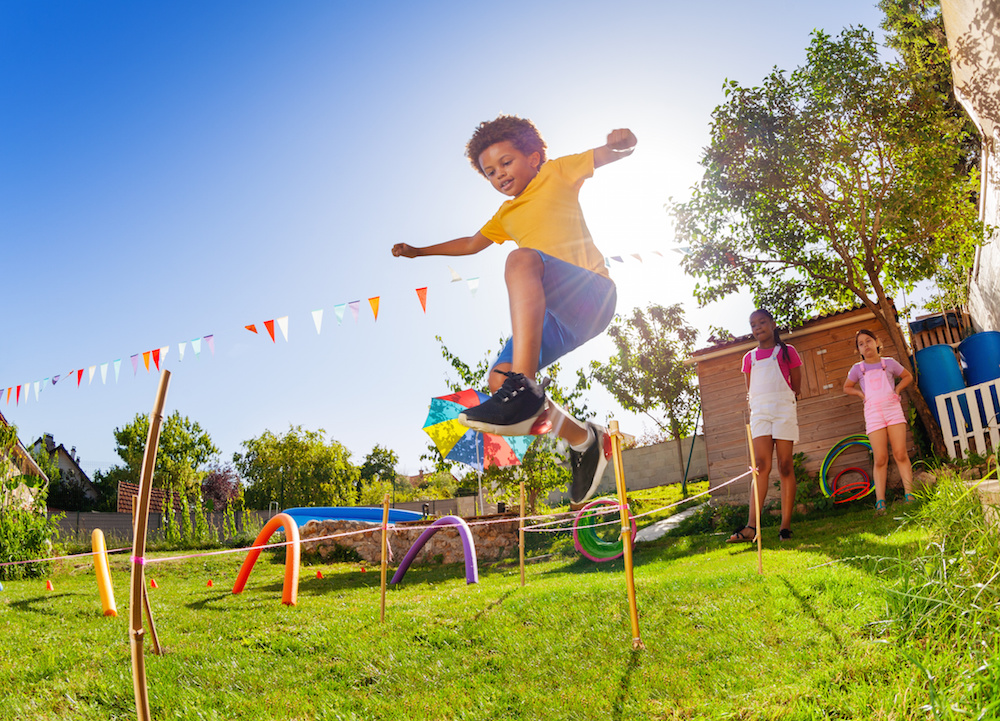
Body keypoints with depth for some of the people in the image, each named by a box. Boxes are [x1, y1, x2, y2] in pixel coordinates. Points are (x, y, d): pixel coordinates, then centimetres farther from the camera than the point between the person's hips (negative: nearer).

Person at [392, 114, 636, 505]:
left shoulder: (557, 173, 14)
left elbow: (610, 154, 6)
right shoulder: (507, 215, 32)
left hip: (592, 293, -7)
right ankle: (583, 440, 6)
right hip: (557, 318, 7)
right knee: (498, 378, -10)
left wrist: (621, 143, -18)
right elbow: (472, 243, 44)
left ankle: (524, 386, -50)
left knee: (522, 258, -35)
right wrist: (419, 251, 47)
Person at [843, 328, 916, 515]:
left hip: (893, 409, 1)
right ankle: (880, 501, -2)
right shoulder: (858, 368, 8)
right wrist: (860, 393, 5)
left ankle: (909, 495, 3)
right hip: (873, 414, 0)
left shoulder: (889, 363, 8)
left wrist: (897, 389, 8)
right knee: (880, 459, -4)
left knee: (900, 454, -5)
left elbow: (908, 376, 24)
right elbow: (847, 387, 23)